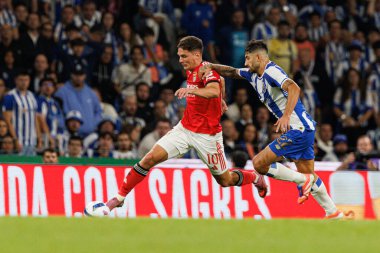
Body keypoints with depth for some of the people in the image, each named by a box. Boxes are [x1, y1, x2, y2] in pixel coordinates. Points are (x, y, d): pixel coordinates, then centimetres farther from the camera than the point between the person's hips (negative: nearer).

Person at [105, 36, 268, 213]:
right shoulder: (191, 71, 6)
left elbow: (214, 91, -41)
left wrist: (191, 90, -57)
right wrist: (221, 102, 35)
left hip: (207, 135, -6)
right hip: (185, 128, 6)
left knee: (225, 181, 6)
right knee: (151, 158, -11)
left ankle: (256, 178, 38)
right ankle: (120, 197, -6)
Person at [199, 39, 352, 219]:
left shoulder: (271, 71, -16)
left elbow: (294, 88, -31)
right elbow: (231, 72, 20)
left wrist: (286, 116, -41)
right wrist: (211, 67, 1)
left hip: (298, 129, -10)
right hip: (305, 129, 10)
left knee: (259, 163, -10)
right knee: (307, 173, 17)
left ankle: (303, 181, -3)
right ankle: (333, 213, 20)